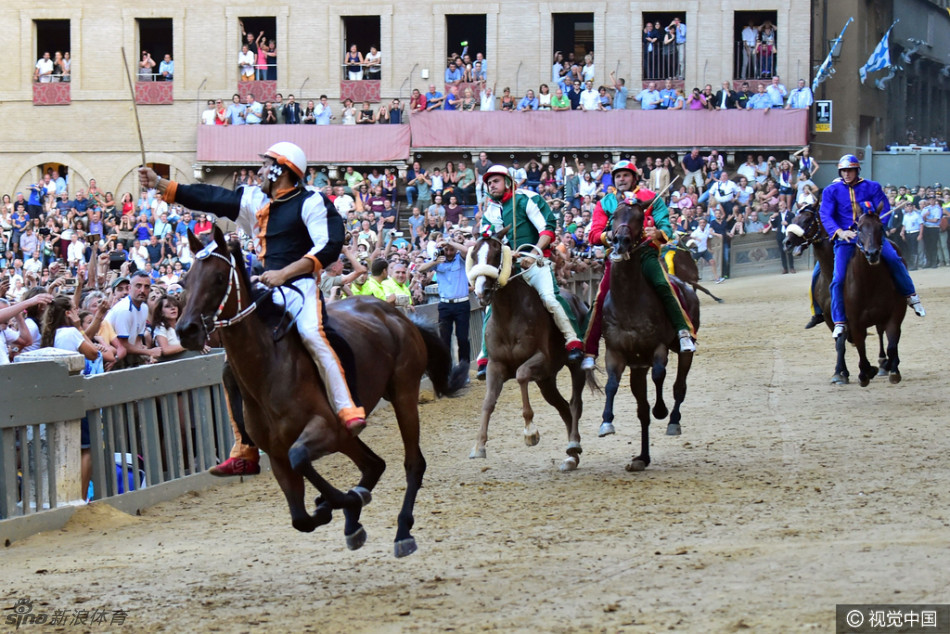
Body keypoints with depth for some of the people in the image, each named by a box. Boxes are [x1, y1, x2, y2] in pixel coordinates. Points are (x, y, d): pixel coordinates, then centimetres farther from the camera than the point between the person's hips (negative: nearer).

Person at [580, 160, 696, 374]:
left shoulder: (651, 198, 15)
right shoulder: (605, 203, 18)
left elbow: (666, 228, 6)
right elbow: (593, 235, 8)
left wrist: (658, 233, -18)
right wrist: (609, 235, -15)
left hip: (645, 253, -1)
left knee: (662, 285, -29)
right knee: (601, 299, -13)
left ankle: (684, 332, -29)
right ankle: (589, 352, -8)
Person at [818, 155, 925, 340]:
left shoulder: (872, 187, 7)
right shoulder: (831, 191, 6)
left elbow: (885, 211, 2)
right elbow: (826, 216, -3)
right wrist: (839, 232, -22)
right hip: (845, 238, 0)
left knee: (893, 258, -23)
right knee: (838, 279, -14)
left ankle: (911, 296, -3)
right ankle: (839, 321, -2)